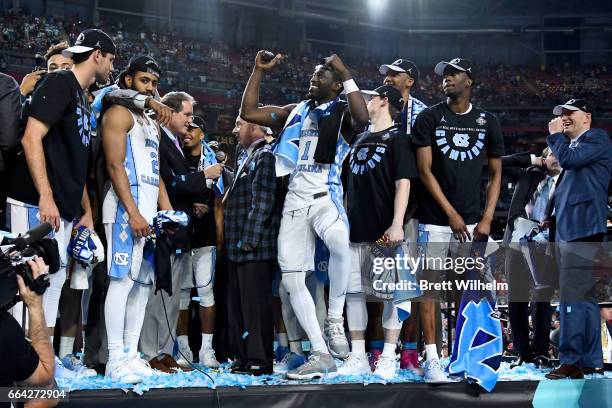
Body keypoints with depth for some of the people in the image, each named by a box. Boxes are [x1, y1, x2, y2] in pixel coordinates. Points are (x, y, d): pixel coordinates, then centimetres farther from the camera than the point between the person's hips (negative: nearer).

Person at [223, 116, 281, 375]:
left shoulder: (265, 155, -10)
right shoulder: (246, 157, 21)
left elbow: (263, 201, -17)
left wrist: (249, 240, -19)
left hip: (255, 248, -10)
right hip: (238, 248, 10)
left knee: (255, 304, -7)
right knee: (237, 304, 12)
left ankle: (260, 360, -2)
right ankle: (244, 357, 19)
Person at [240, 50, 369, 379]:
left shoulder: (342, 112, 3)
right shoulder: (296, 111, 19)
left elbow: (362, 118, -22)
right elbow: (248, 112, 17)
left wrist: (346, 74, -20)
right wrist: (259, 71, 13)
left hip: (325, 197, -6)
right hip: (294, 201, 6)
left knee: (339, 242, -39)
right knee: (292, 279, 0)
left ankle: (335, 319, -20)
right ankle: (320, 354, 7)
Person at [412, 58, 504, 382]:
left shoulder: (487, 122, 8)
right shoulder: (429, 118, 1)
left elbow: (495, 174, 10)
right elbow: (425, 170, -4)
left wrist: (486, 219, -2)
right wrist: (452, 214, -10)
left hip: (472, 220, 2)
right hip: (435, 218, -2)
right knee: (430, 284, -4)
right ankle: (431, 358, -1)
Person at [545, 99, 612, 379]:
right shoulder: (573, 144, 23)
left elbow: (568, 159, -16)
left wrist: (555, 135, -2)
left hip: (582, 230, -10)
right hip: (568, 229, 10)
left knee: (572, 295, -13)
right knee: (583, 296, 10)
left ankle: (572, 360, -14)